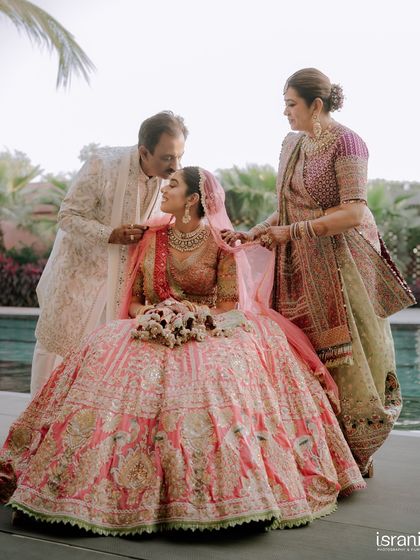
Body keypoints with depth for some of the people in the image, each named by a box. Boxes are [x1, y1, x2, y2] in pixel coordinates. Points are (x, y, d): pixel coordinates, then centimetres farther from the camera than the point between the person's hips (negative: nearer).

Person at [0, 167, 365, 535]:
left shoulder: (220, 243, 1)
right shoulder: (153, 238, 12)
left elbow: (230, 307, -4)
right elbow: (134, 300, 12)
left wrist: (196, 318, -20)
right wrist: (146, 314, -9)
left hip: (212, 334, -3)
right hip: (155, 332, 3)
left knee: (220, 371, -36)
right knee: (107, 351, -26)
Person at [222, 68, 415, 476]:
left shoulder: (345, 143, -10)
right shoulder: (291, 143, 13)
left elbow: (354, 214, -18)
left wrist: (290, 232, -18)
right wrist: (252, 234, 2)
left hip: (342, 264, -7)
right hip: (300, 266, 7)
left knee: (344, 356, -2)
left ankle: (354, 460, 12)